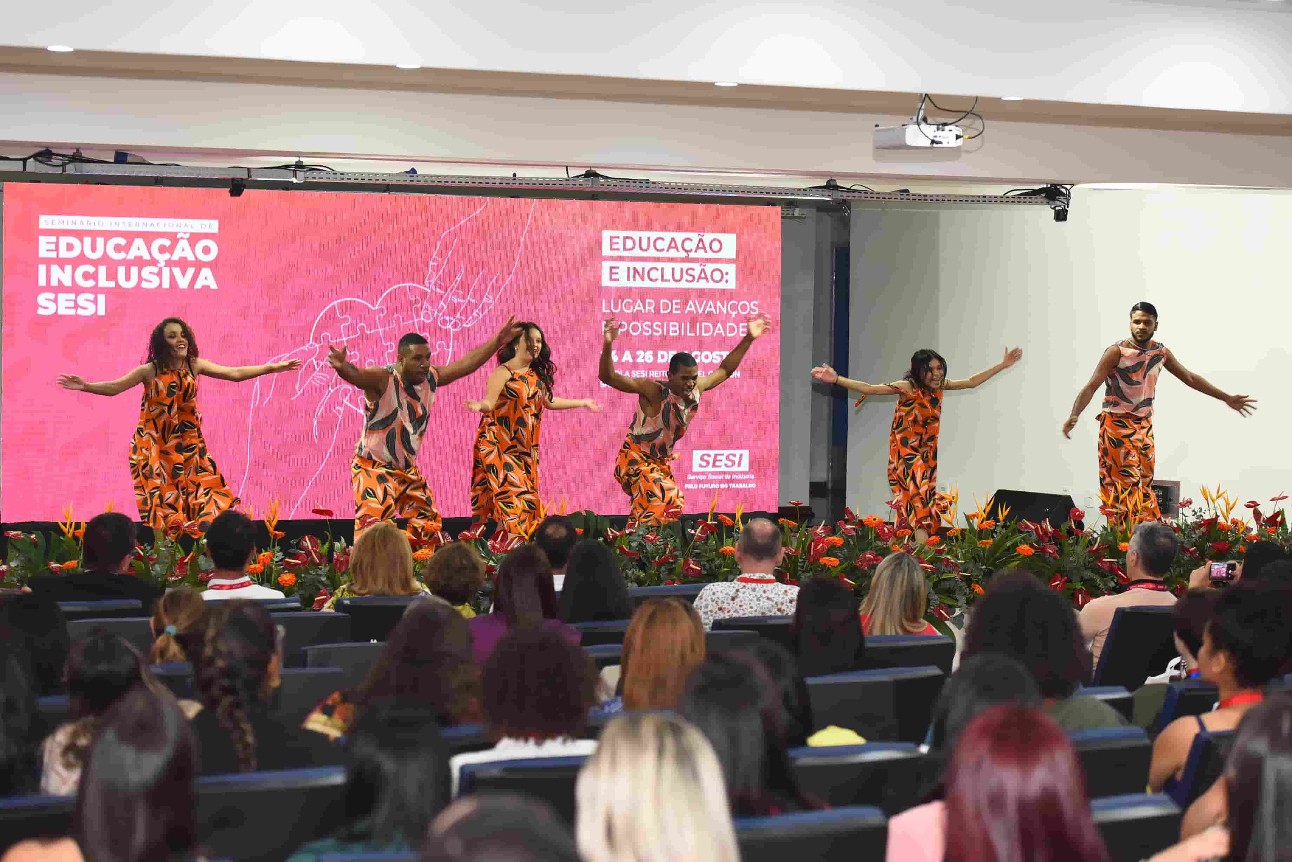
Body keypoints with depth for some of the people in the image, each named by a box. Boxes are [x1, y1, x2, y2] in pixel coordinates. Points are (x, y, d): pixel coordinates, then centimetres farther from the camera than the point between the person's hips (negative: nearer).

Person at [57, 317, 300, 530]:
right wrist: (85, 386, -30)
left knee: (204, 492, 0)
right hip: (155, 443, -3)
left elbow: (235, 373, 2)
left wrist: (274, 367, 1)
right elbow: (113, 387, -13)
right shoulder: (150, 371, -11)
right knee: (162, 499, -4)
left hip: (187, 441, 3)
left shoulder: (195, 366, -2)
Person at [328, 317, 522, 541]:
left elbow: (466, 363, 9)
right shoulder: (382, 379, -22)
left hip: (407, 469, 8)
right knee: (374, 519, -26)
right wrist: (342, 366, -65)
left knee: (429, 522, 13)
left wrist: (498, 341, 9)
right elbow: (355, 374, -42)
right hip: (373, 466, -8)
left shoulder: (430, 378, -1)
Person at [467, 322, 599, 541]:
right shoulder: (503, 372, -12)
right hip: (500, 446, -7)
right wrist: (479, 406, -46)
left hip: (525, 447, 7)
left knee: (528, 496, 3)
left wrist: (583, 403, 30)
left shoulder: (537, 374, 11)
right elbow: (490, 402, -22)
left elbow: (548, 401, 23)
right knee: (510, 494, -15)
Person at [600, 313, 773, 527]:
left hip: (661, 462, 8)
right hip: (635, 460, -8)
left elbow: (724, 371, 13)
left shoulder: (696, 388, -5)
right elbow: (608, 377, -33)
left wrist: (748, 339, 10)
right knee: (665, 499, -31)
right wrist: (607, 345, -49)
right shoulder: (653, 391, -25)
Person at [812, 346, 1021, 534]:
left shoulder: (939, 386, 2)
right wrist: (836, 379, -34)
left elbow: (972, 382, 15)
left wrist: (1003, 365, 16)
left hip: (926, 457, 6)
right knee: (918, 506, -14)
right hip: (905, 456, -6)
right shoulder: (908, 388, -15)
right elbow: (869, 389, -22)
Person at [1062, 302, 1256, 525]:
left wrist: (1226, 398, 20)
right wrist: (1074, 415, -36)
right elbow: (1091, 387, -19)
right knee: (1126, 482, -12)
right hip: (1116, 425, -6)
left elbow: (1190, 378, 18)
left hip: (1144, 425, 6)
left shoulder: (1160, 352, 5)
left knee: (1144, 482, 3)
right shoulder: (1117, 352, -12)